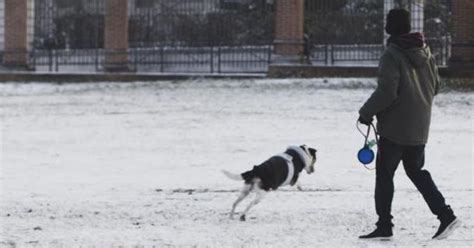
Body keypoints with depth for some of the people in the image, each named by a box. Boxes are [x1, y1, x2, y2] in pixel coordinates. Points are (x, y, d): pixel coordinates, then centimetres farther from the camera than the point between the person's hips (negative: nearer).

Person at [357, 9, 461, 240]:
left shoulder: (392, 55, -16)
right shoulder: (425, 52, 7)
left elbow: (386, 91, -22)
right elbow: (435, 86, 15)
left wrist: (366, 112, -9)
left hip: (395, 126, -7)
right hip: (420, 127, 7)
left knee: (384, 173, 2)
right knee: (415, 170, 18)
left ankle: (384, 226, 3)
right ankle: (445, 215, 8)